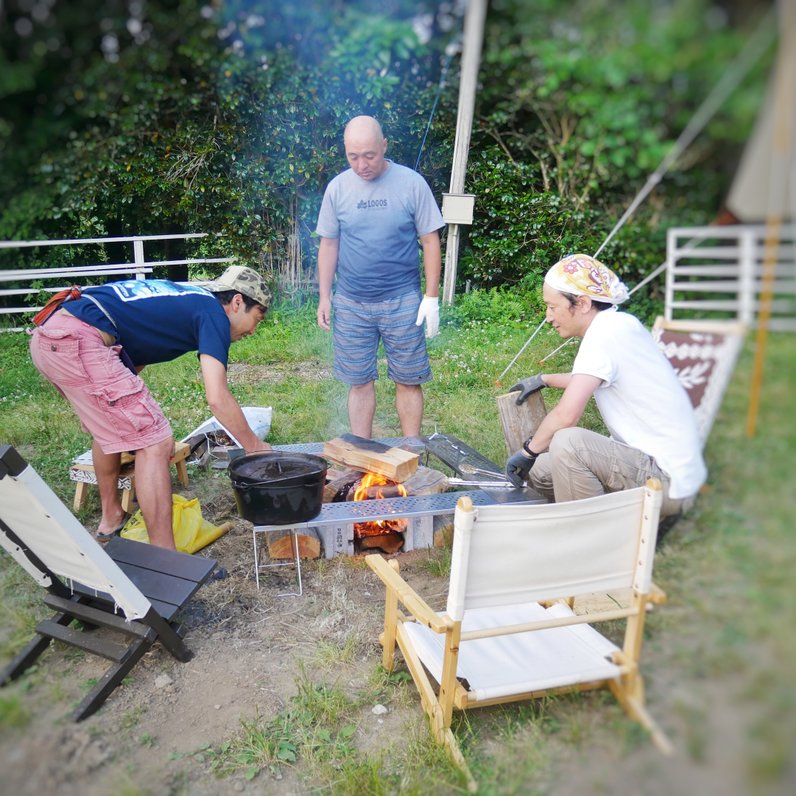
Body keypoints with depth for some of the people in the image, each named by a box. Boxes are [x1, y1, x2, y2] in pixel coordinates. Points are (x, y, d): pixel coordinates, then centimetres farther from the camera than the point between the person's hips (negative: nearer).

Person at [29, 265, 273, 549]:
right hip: (79, 342, -10)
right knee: (155, 443, -5)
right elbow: (217, 398, -10)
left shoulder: (183, 299, 25)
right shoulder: (213, 313, 0)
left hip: (46, 338, 10)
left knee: (111, 424, 29)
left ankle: (111, 517, 44)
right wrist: (254, 446, 2)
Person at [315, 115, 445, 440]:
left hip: (402, 302, -2)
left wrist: (432, 297, -6)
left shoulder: (412, 184, -5)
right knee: (359, 382, 9)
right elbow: (329, 245, 9)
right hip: (351, 304, 2)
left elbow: (430, 241, -2)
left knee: (408, 381, 6)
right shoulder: (337, 187, 2)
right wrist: (324, 297, 5)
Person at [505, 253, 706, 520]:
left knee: (567, 442, -29)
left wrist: (528, 451, -10)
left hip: (667, 482, -9)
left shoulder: (604, 334, -20)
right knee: (539, 471, 5)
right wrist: (543, 379, 33)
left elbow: (566, 415, -27)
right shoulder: (621, 323, 8)